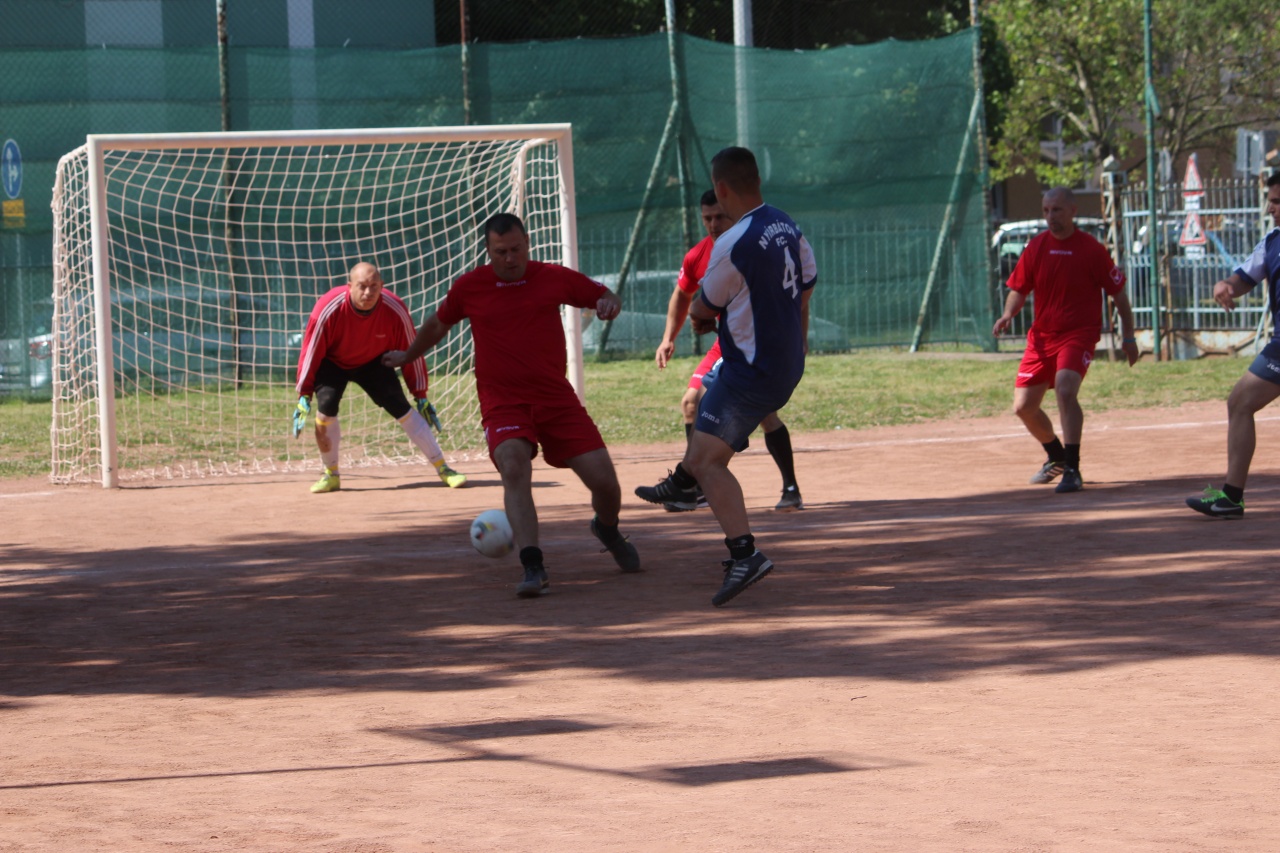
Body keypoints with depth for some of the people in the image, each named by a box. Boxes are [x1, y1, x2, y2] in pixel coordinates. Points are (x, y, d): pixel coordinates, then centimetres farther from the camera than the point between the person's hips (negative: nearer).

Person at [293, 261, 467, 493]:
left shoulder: (395, 310, -26)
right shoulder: (329, 309, -31)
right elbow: (310, 352, -21)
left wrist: (421, 396, -8)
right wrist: (303, 396, -21)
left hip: (373, 362, 1)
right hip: (333, 363, -1)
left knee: (402, 408, -11)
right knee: (326, 407, -23)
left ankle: (442, 468, -2)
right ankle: (331, 475, -2)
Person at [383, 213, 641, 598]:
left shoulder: (555, 278, 1)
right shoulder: (469, 288, 1)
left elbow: (604, 295, 15)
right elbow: (438, 324, 21)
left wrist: (609, 303, -10)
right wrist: (408, 356, 35)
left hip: (556, 397, 1)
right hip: (502, 403, -1)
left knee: (605, 483, -2)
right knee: (514, 468, -30)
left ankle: (607, 530, 36)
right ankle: (533, 569, -36)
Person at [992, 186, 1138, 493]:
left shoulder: (1091, 249, -9)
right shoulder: (1036, 246, 3)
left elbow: (1118, 292, -2)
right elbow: (1019, 288, 8)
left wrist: (1128, 337, -2)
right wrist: (1007, 315, -13)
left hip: (1080, 333, -5)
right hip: (1041, 334, 5)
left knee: (1065, 389, -30)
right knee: (1023, 407, 7)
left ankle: (1072, 469, -24)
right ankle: (1056, 457, 35)